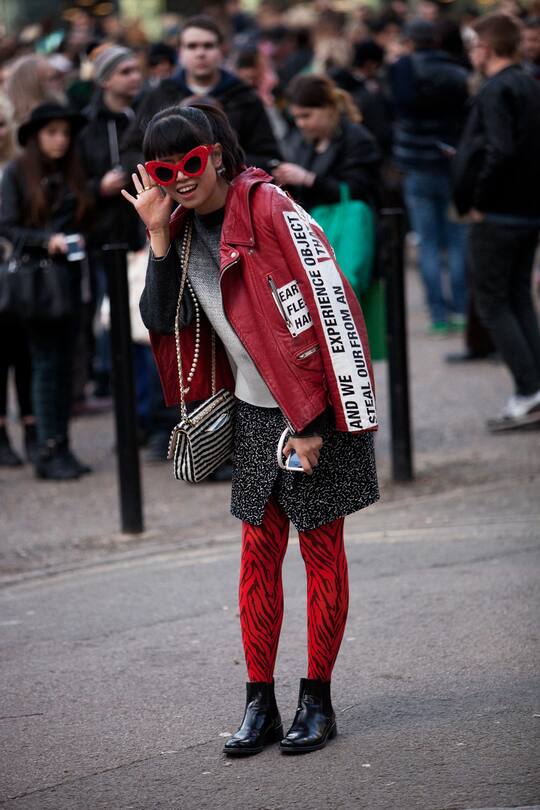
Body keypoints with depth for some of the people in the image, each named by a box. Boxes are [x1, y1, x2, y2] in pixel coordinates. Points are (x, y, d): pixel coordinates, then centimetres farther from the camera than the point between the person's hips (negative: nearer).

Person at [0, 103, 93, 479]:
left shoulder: (74, 173, 9)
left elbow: (85, 221, 14)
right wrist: (46, 240, -16)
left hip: (70, 274, 4)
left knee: (66, 362, 5)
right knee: (46, 362, -5)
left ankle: (62, 446, 11)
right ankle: (49, 450, -3)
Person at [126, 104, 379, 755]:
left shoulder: (268, 208, -16)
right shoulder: (185, 229, 7)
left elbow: (325, 307, -18)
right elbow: (163, 320, 1)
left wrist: (313, 421, -18)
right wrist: (159, 235, -10)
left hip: (316, 408, -6)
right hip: (254, 411, 6)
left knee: (321, 549, 3)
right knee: (259, 553, 6)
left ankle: (317, 702, 11)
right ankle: (260, 703, 11)